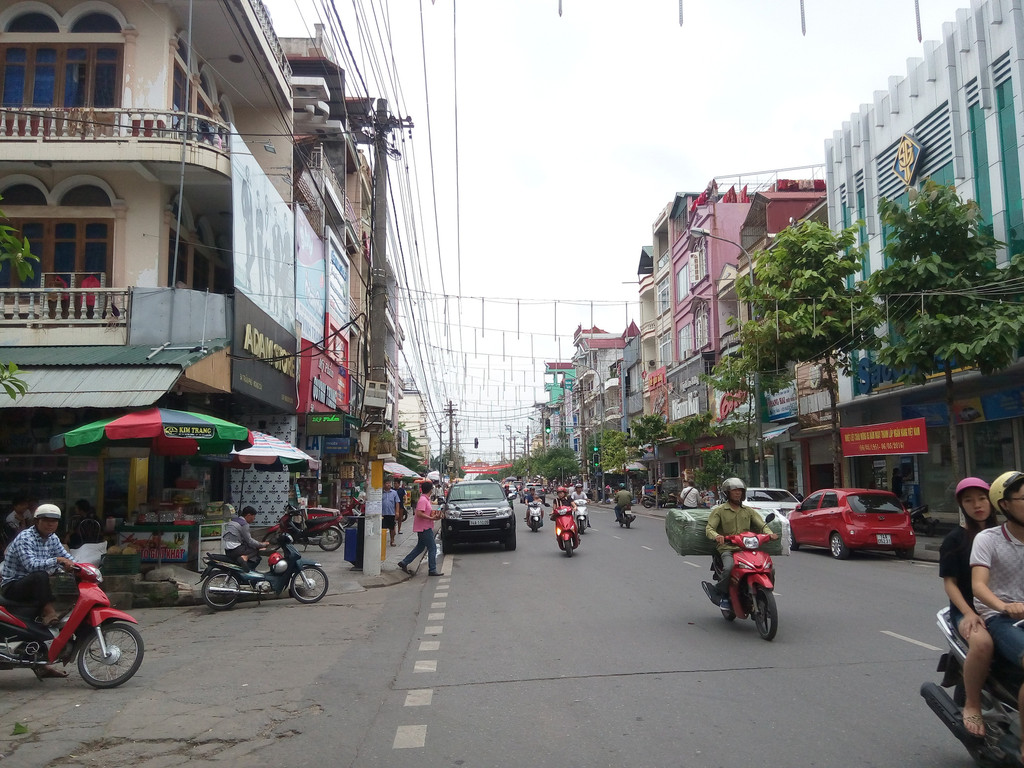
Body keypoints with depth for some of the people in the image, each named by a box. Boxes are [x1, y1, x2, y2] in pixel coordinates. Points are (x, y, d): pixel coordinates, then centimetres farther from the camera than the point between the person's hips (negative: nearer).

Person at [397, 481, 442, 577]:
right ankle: (432, 570, 0)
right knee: (432, 549, -4)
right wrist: (431, 518, -24)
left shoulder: (426, 499, 14)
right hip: (425, 528, -10)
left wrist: (434, 515, 8)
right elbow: (419, 513, -26)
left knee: (420, 547, 17)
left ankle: (404, 562, 21)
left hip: (424, 528, 10)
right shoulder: (423, 500, -18)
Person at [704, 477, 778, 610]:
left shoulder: (749, 511, 21)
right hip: (727, 548, -3)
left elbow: (762, 525, 11)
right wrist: (716, 536, -27)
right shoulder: (719, 510, 8)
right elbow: (709, 528, -3)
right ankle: (721, 594, -9)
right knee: (728, 568, -34)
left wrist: (770, 533, -13)